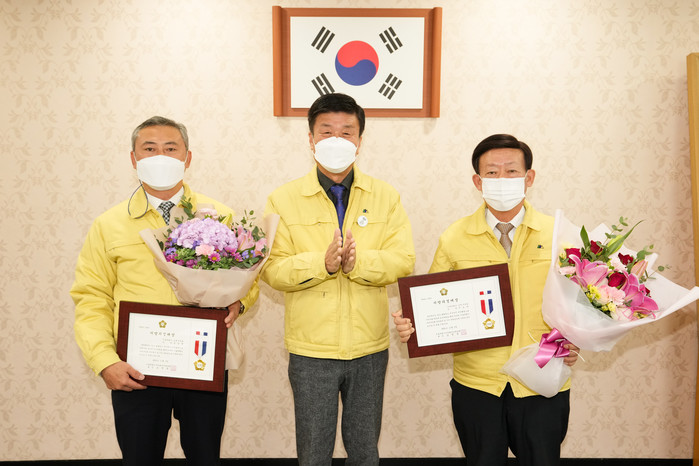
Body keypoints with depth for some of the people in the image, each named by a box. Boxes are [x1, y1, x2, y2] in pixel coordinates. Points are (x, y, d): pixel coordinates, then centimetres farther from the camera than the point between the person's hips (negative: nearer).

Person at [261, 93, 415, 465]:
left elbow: (403, 261, -7)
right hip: (311, 350, -1)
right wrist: (323, 263, -26)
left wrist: (356, 261, -23)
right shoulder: (283, 200, -3)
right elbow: (273, 269, -10)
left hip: (370, 348, 2)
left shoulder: (385, 197, 2)